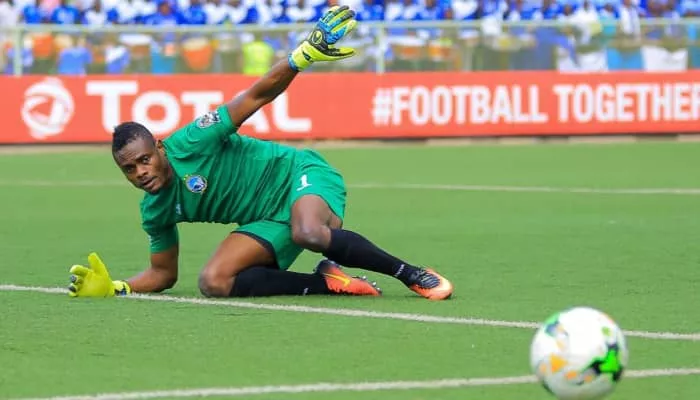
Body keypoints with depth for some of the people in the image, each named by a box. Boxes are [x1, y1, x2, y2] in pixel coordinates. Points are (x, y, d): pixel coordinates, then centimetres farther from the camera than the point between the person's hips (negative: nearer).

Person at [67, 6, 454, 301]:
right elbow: (163, 272, 13)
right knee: (213, 282, -19)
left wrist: (303, 55, -36)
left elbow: (257, 96, -21)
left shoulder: (189, 144, -18)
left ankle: (413, 274, -25)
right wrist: (113, 288, -5)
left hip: (300, 174, -6)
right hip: (272, 220, 6)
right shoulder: (155, 212, 1)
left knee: (308, 233, -41)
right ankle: (326, 282, -16)